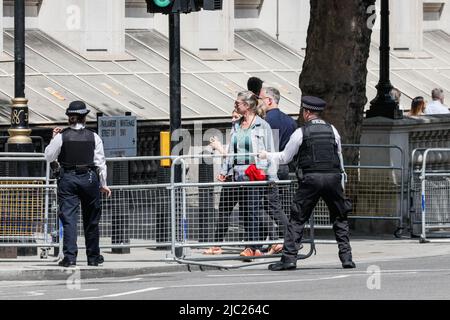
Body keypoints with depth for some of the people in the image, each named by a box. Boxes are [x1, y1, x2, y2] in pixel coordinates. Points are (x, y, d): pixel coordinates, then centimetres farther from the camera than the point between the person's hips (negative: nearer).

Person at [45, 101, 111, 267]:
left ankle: (70, 256, -15)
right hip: (89, 178, 1)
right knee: (91, 220, 12)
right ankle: (93, 257, 21)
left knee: (69, 218, -3)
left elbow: (49, 157, 5)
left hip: (68, 179, -1)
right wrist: (103, 184, 10)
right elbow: (100, 163, 1)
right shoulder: (93, 137, -2)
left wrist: (54, 138, 15)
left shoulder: (61, 137, -5)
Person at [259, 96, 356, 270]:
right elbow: (339, 158, 16)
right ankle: (346, 257, 6)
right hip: (333, 177, 3)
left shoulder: (301, 133, 0)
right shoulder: (332, 131, 10)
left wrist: (266, 155, 24)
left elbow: (284, 157, 8)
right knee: (340, 218, 13)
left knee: (297, 218, 3)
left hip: (311, 178, -3)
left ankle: (289, 258, -4)